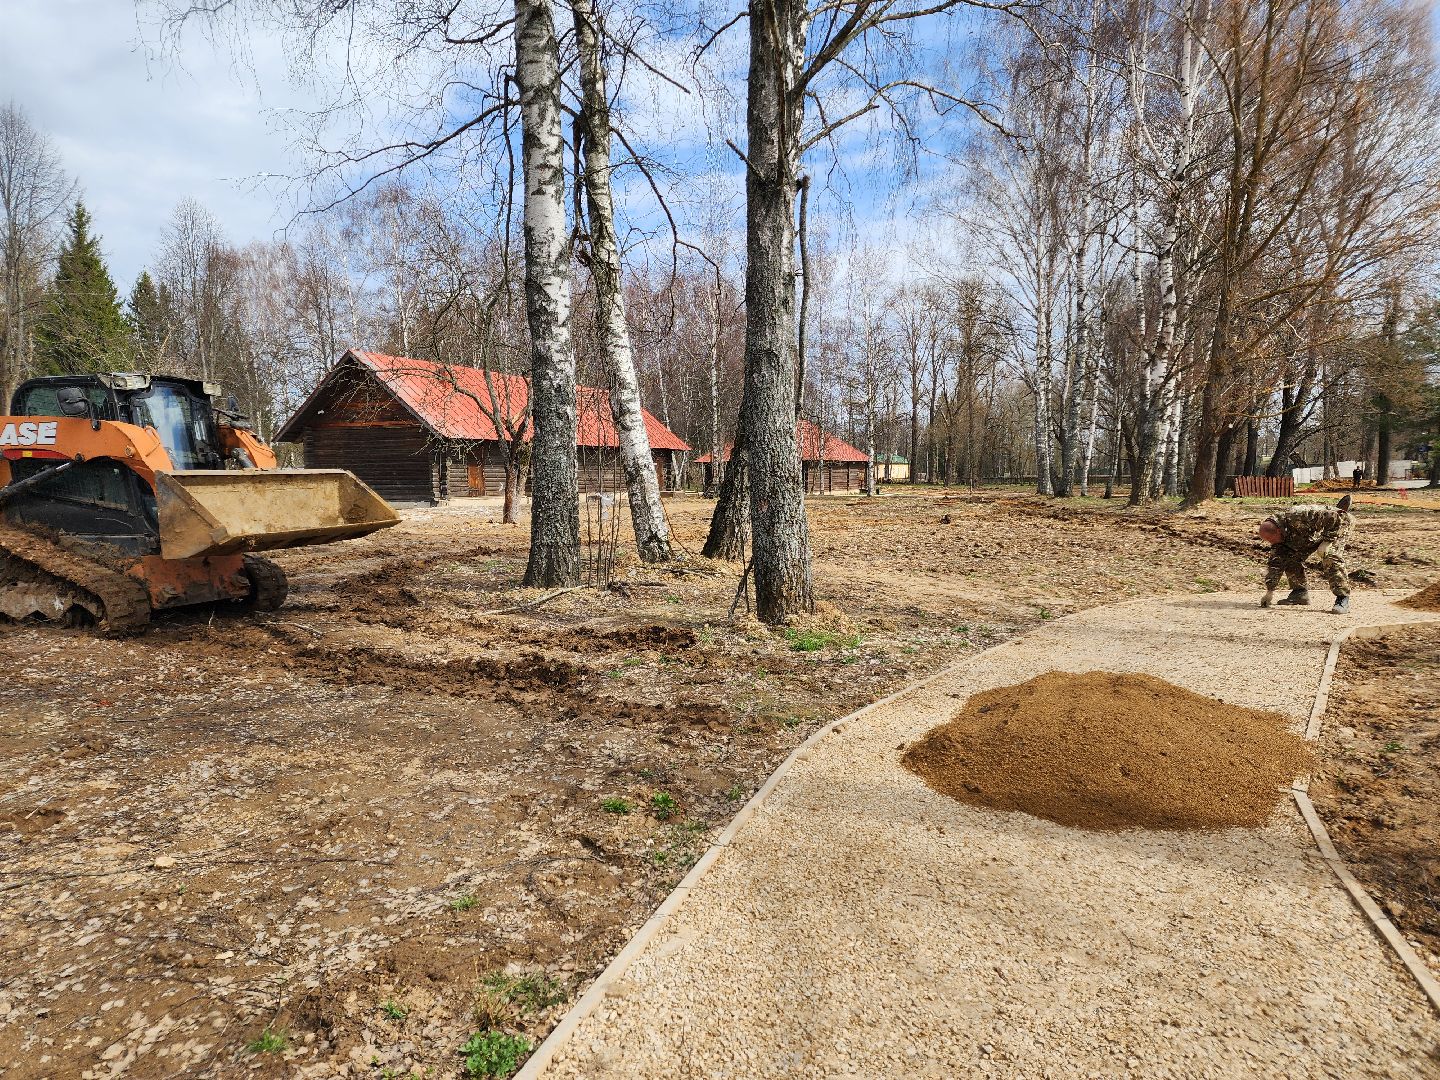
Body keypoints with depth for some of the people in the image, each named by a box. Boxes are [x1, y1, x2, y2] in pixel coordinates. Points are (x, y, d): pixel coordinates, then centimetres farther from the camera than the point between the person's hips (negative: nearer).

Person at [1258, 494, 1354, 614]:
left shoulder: (1298, 517, -39)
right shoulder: (1279, 534, -12)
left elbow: (1333, 518, -36)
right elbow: (1275, 563, -7)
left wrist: (1327, 542, -34)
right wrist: (1269, 592, -8)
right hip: (1315, 535, 8)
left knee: (1330, 556, -31)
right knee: (1291, 557, -6)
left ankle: (1343, 599, -26)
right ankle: (1300, 593, 4)